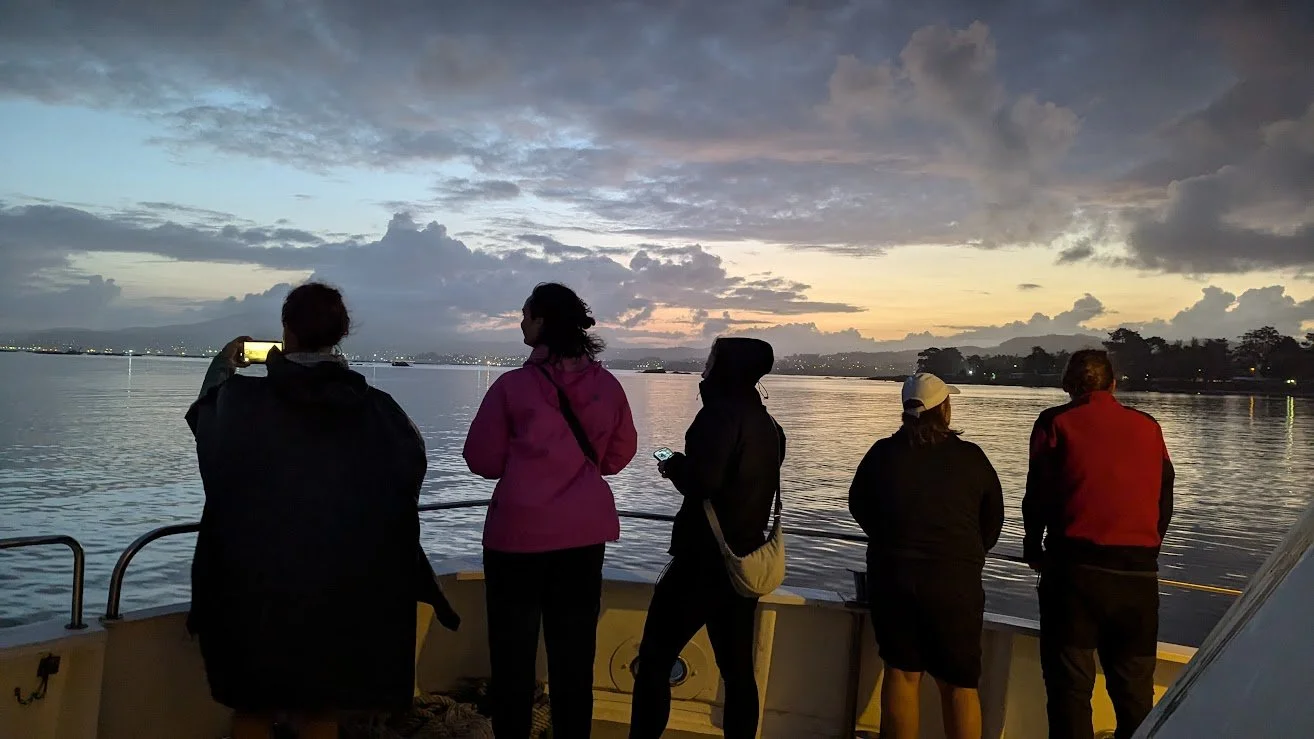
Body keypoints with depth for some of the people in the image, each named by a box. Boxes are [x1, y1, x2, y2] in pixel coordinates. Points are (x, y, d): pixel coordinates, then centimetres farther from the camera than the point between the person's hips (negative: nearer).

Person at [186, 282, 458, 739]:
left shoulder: (242, 399, -11)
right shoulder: (375, 408, -9)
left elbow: (205, 422, 13)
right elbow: (413, 459, 7)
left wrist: (222, 367, 28)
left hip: (258, 587, -1)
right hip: (340, 588, 1)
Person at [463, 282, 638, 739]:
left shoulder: (512, 385, -10)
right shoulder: (607, 385, 1)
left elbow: (482, 459, -5)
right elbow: (621, 453, 11)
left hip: (518, 530, -3)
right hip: (585, 531, 3)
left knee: (513, 649, 11)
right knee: (574, 650, 13)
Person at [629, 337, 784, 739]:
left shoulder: (723, 412, -13)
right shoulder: (769, 424, 11)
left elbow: (701, 482, -23)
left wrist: (674, 466, -5)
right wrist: (686, 468, 18)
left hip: (706, 557, -8)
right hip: (746, 559, 8)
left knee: (655, 657, 1)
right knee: (738, 668, 13)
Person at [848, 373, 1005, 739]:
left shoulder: (882, 453, -3)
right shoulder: (971, 457, -5)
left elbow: (858, 507, 10)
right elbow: (993, 521, 6)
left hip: (892, 576, 1)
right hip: (955, 582, -1)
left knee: (901, 673, 11)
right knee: (959, 684, 9)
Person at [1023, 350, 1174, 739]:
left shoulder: (1056, 422, 1)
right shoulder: (1149, 427, 11)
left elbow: (1038, 496, -1)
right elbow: (1164, 501, 13)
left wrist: (1033, 550, 13)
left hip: (1075, 566, -3)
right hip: (1139, 573, 3)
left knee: (1070, 685, 5)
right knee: (1135, 689, 14)